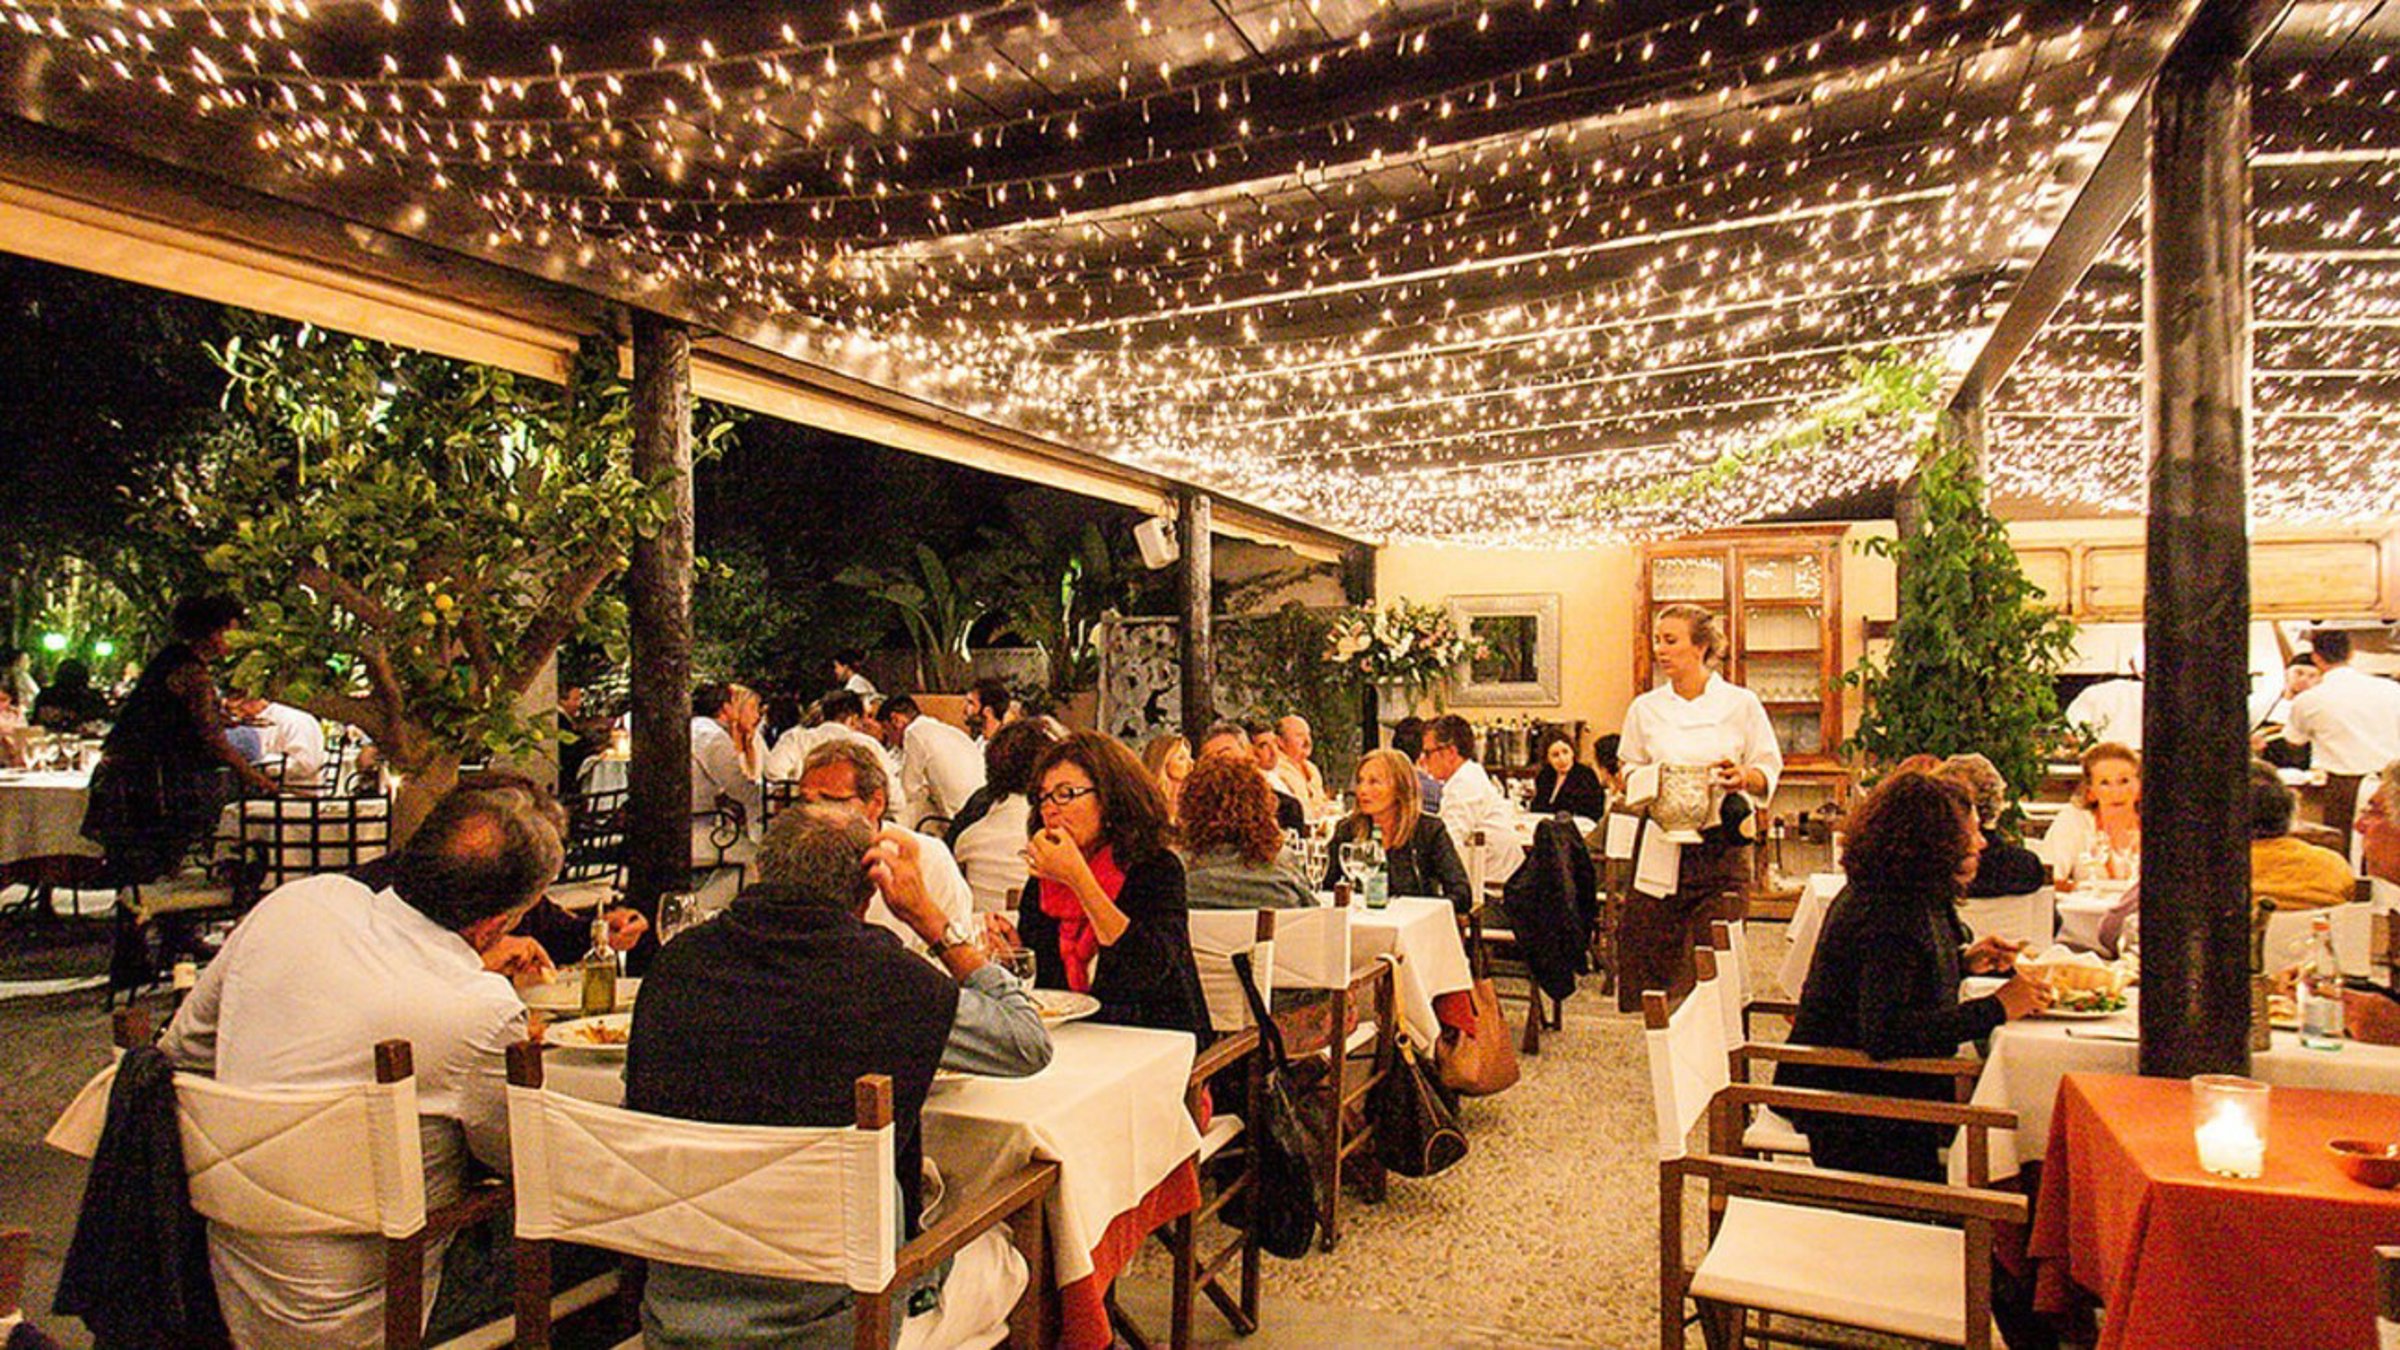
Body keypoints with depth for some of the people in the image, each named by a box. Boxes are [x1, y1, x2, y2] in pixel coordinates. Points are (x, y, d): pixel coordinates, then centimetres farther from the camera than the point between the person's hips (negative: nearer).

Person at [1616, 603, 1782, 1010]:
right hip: (1662, 846, 2)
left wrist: (1745, 777, -15)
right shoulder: (1645, 708, 7)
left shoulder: (1741, 704, 2)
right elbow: (1631, 772, 14)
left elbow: (1770, 770, 6)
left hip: (1722, 844, -2)